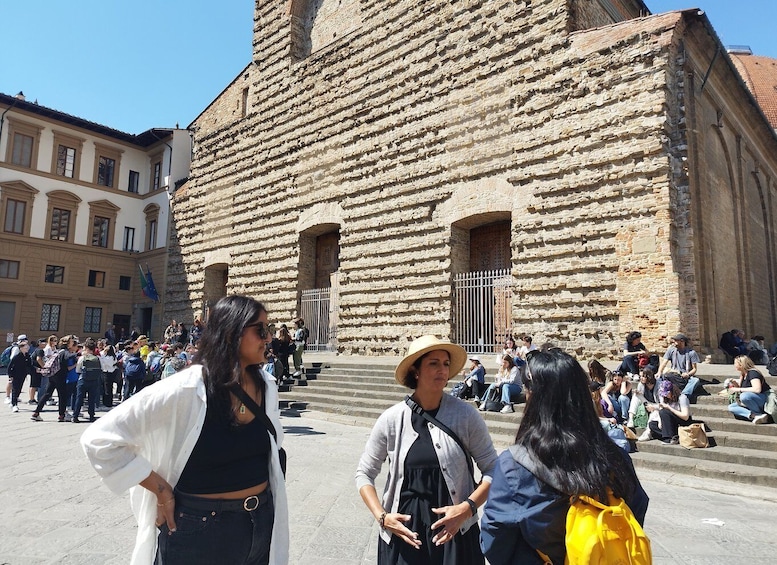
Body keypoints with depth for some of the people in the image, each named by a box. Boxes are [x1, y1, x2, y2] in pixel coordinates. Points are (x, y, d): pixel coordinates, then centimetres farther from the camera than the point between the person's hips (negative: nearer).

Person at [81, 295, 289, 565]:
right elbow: (99, 439, -17)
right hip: (198, 531, -4)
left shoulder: (267, 386, -4)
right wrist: (161, 489, -15)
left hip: (262, 524, 5)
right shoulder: (185, 390, -21)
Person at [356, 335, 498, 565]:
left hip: (454, 531, 0)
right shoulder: (391, 419, -7)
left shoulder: (466, 415, -10)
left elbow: (492, 470, -4)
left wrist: (467, 508, -15)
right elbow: (364, 473, 3)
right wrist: (381, 516, -8)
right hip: (404, 531, 1)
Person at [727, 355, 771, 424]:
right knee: (731, 407, -6)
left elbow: (757, 389, -32)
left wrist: (739, 389, -26)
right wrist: (735, 384, -4)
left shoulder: (752, 373, -17)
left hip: (765, 399, -9)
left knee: (744, 396, -38)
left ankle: (760, 414, -17)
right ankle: (755, 415, -24)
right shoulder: (743, 375, 10)